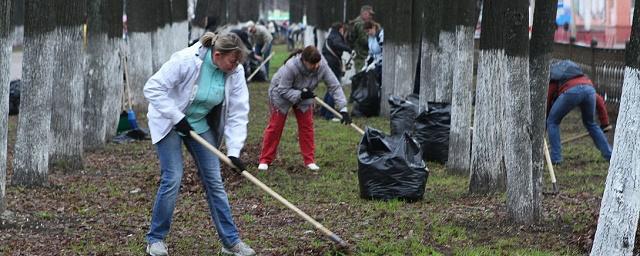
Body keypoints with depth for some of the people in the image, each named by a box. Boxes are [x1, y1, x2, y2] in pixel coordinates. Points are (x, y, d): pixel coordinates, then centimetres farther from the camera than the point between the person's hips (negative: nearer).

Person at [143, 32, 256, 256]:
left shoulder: (235, 72, -16)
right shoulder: (186, 61, -31)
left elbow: (238, 113, -13)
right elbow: (153, 88, -27)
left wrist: (234, 150, -21)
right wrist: (177, 118, -28)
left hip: (200, 125, 5)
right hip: (168, 122, -5)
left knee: (213, 180, 2)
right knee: (172, 178, -12)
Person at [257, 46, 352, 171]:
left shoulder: (322, 66, -30)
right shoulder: (290, 67, -40)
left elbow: (334, 86, -25)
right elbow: (283, 90, -29)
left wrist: (343, 109, -32)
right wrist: (300, 95, -41)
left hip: (304, 95, 4)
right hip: (281, 94, -4)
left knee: (307, 126, 0)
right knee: (275, 126, 0)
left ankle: (310, 160, 8)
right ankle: (265, 160, 8)